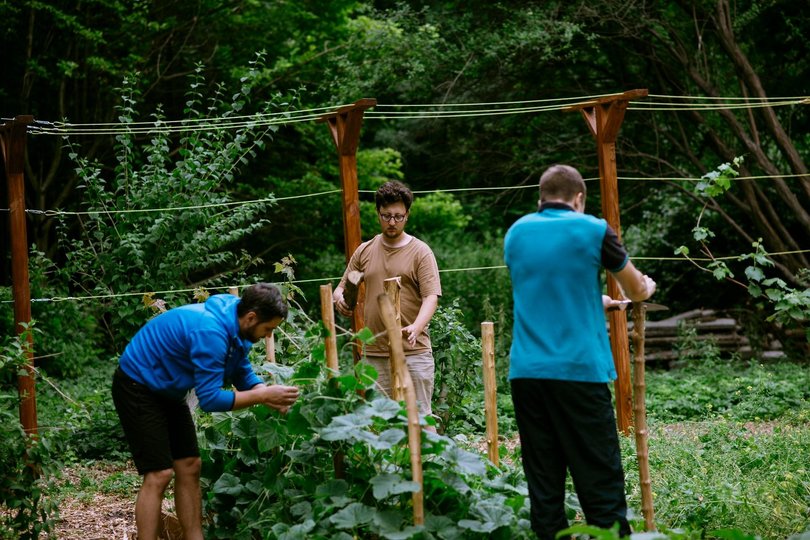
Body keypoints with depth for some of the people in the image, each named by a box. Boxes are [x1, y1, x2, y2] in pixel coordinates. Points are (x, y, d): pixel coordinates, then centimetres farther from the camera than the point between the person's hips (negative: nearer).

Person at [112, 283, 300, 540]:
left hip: (167, 391, 10)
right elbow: (210, 399, -29)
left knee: (189, 467, 6)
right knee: (159, 474, -14)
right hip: (137, 386, -9)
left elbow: (243, 374, 8)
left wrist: (271, 396, -11)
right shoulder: (210, 332, -32)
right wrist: (263, 395, -25)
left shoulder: (236, 326, -4)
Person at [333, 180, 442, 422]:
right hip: (374, 354, 3)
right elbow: (341, 287, 17)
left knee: (419, 416, -1)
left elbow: (431, 296, -8)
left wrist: (416, 328, -26)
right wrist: (339, 298, -9)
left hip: (413, 351, -3)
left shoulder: (420, 252, 0)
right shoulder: (364, 252, 12)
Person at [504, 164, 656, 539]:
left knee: (543, 482, 6)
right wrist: (645, 287, 36)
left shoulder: (516, 233, 13)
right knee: (600, 480, -2)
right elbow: (637, 291, 14)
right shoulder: (592, 230, 1)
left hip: (526, 371, 4)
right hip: (579, 369, -4)